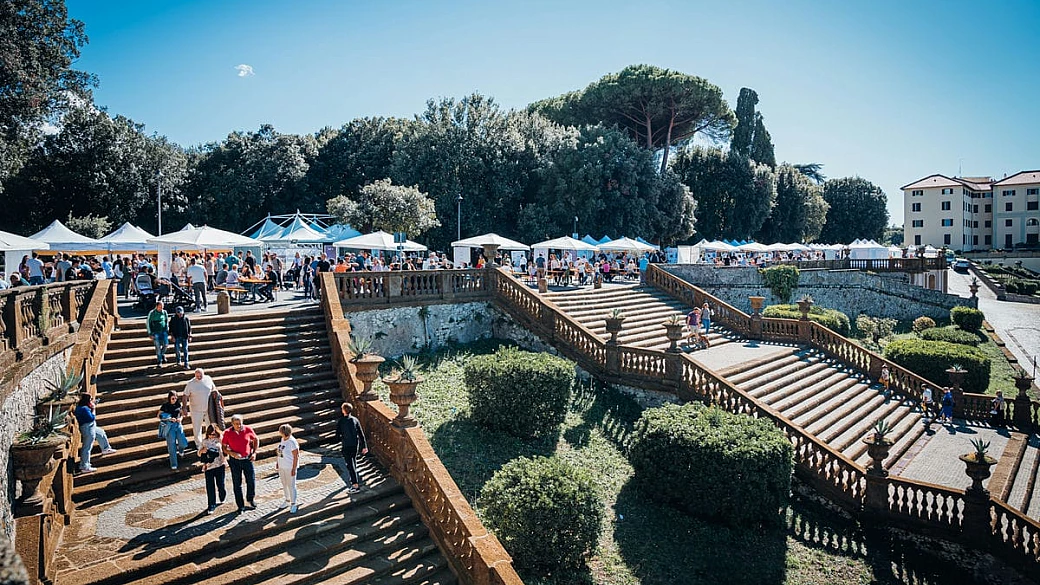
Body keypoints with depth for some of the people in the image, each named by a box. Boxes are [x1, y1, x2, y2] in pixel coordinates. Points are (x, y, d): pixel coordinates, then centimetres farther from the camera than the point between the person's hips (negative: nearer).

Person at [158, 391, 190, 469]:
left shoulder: (179, 405, 5)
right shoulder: (165, 405, -2)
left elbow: (182, 414, 17)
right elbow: (159, 416, -1)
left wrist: (180, 418, -6)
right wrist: (169, 419, -14)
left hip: (178, 425, 2)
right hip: (169, 425, -2)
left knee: (183, 444, -10)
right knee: (172, 444, -9)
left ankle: (180, 448, 29)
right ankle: (173, 464, 0)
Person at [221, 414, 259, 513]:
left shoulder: (248, 430, -8)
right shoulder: (227, 433, -10)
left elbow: (256, 439, 8)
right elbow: (223, 447, -3)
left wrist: (254, 453, -1)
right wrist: (232, 453, -20)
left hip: (248, 459, 1)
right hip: (235, 461, 0)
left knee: (251, 481, 4)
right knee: (237, 483, 8)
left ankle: (250, 500, 30)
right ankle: (241, 505, 21)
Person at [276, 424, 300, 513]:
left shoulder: (292, 442, -23)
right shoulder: (283, 439, 2)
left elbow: (296, 456, -21)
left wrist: (294, 469, -20)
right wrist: (277, 462, 14)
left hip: (290, 467, -8)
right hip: (282, 466, 8)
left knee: (291, 485, 1)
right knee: (284, 484, 19)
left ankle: (293, 504, 11)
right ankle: (287, 500, 35)